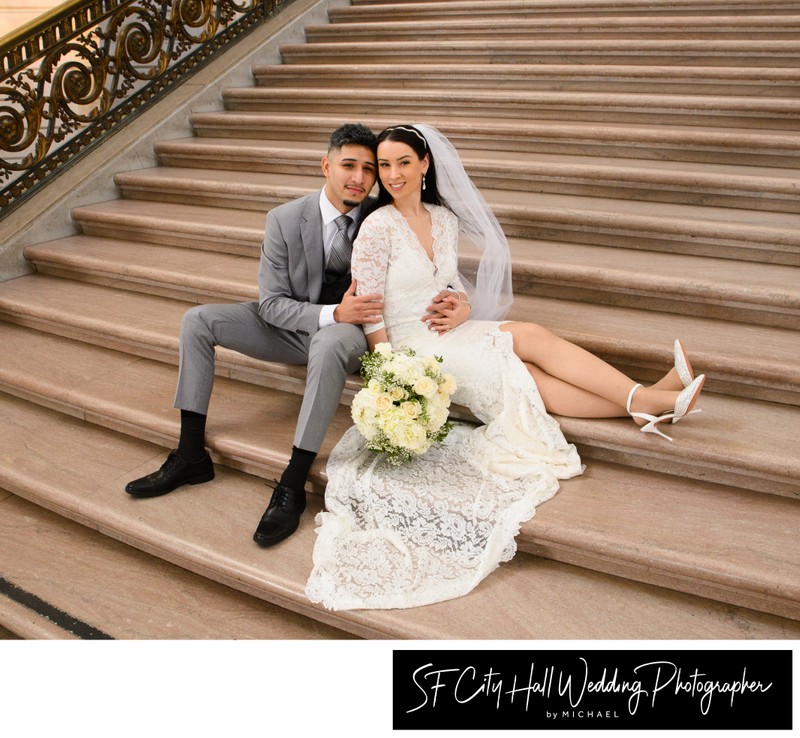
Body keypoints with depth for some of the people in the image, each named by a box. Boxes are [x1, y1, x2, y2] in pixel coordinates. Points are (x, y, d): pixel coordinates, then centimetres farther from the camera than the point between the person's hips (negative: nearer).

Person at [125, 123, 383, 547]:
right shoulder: (285, 220, -10)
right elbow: (271, 303, -11)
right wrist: (332, 313, -27)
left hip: (347, 329, -3)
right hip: (292, 326, 4)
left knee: (330, 344, -40)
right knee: (197, 320, -10)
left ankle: (292, 485, -34)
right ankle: (191, 455, -7)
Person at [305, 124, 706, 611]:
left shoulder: (445, 219, 10)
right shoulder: (377, 228, -10)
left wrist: (463, 307, -5)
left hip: (451, 335, 6)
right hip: (411, 348, -6)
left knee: (526, 377, -19)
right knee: (530, 337, -19)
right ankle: (653, 400, -17)